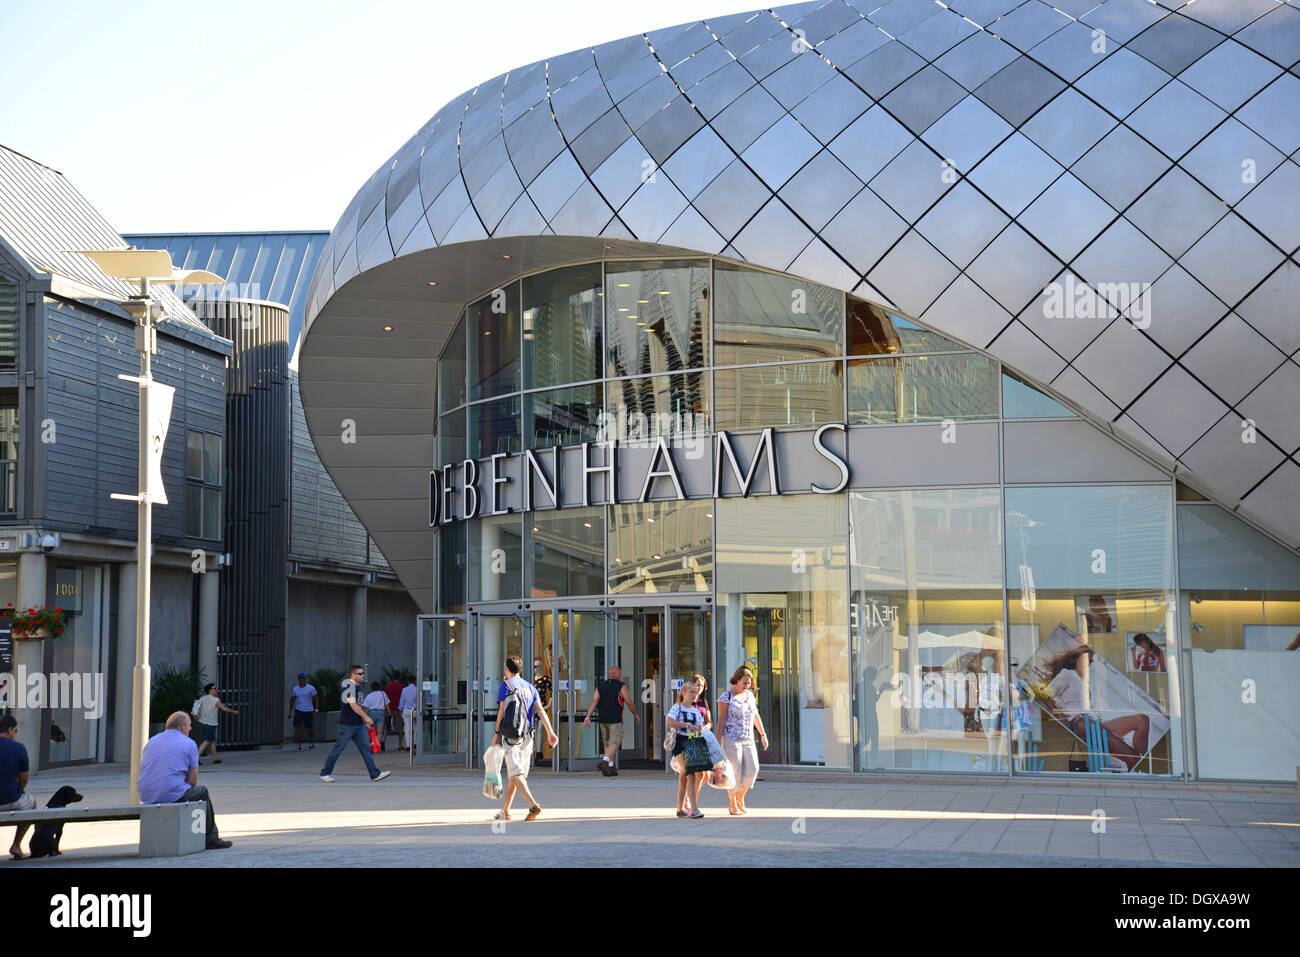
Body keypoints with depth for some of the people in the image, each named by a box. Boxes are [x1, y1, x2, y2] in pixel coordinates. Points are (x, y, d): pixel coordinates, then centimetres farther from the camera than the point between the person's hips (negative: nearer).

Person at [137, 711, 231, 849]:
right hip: (173, 795, -6)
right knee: (202, 791, 23)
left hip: (146, 797, 6)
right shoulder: (189, 743, 1)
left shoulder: (151, 741, 17)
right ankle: (211, 839, 25)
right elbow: (193, 780, 0)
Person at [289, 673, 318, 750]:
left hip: (309, 711, -2)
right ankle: (299, 746, -9)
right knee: (297, 727, -11)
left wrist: (316, 710, -12)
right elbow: (292, 701, 12)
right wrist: (290, 712, 8)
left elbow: (316, 699, -3)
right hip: (298, 711, 2)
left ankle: (312, 742, 34)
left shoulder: (311, 688, -5)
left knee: (310, 728, 8)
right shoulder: (295, 689, 5)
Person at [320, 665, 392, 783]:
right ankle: (325, 773, 13)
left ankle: (375, 774, 2)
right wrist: (366, 717, -19)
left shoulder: (357, 687, 14)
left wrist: (365, 721, 21)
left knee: (365, 747, 4)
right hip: (347, 724, -9)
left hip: (359, 724, 9)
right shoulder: (349, 686, -16)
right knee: (338, 749, 0)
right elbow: (353, 705, -22)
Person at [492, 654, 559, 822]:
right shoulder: (530, 687, 14)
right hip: (527, 734, 6)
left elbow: (502, 711, -8)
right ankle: (505, 811, 24)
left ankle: (533, 805, -30)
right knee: (514, 772, 16)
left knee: (516, 773, -12)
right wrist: (550, 732, -4)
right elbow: (540, 710, 3)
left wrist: (497, 733, -2)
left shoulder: (505, 685, -2)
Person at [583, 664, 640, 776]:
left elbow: (594, 702, -1)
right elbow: (629, 703, -2)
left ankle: (611, 767, 16)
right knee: (615, 743, -5)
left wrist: (588, 717, -4)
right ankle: (605, 761, -26)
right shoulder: (621, 686, -5)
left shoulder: (600, 685, 6)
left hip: (602, 719, 5)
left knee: (607, 743, 15)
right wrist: (635, 714, 14)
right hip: (615, 719, -5)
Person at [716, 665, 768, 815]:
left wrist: (763, 734, 21)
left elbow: (756, 716, 23)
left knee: (752, 769, -3)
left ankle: (740, 798, 16)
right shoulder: (726, 696, -6)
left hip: (748, 740, 6)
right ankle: (732, 805, 9)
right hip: (731, 739, -6)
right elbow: (721, 719, -8)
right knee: (735, 772, -4)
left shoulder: (750, 695, 13)